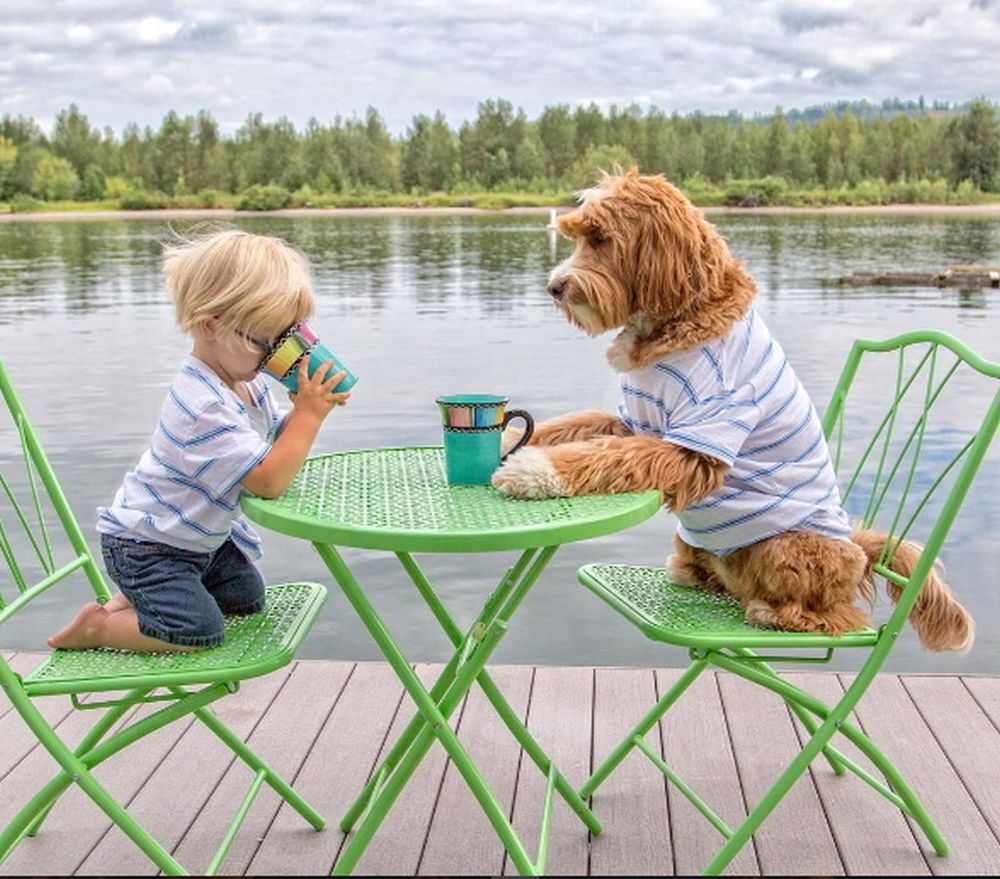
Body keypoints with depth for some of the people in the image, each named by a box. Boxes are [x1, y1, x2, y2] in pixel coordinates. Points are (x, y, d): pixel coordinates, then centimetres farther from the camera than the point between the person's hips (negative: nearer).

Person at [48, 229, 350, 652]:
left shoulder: (245, 380, -2)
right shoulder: (206, 406, -34)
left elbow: (279, 440, 4)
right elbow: (269, 480, -35)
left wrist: (305, 409, -15)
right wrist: (309, 414, -31)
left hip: (202, 537, 10)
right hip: (144, 543, -10)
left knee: (246, 598, 19)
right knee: (198, 631, -21)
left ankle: (133, 599, 23)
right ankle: (97, 625, 0)